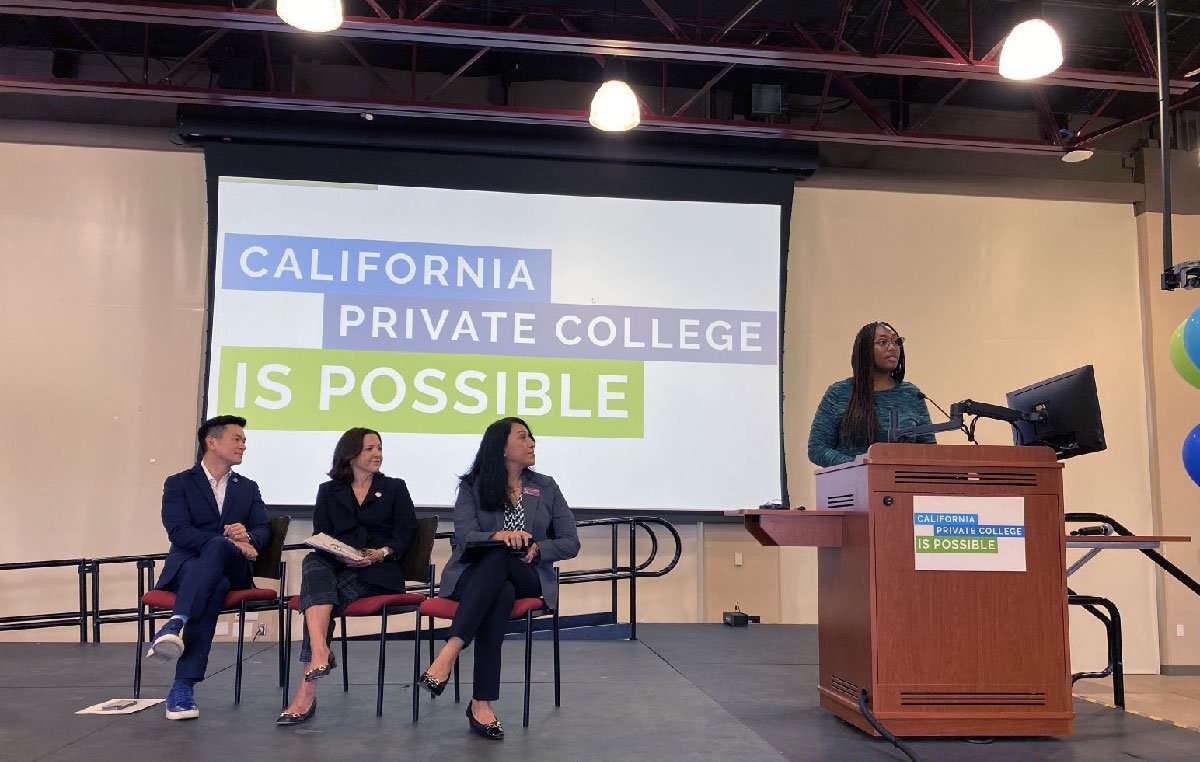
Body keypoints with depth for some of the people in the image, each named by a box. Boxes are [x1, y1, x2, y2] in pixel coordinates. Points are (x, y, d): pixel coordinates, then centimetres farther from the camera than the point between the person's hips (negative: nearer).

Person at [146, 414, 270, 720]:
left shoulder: (248, 488, 21)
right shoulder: (178, 484, 9)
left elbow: (263, 531, 8)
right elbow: (178, 532, -8)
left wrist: (246, 537, -18)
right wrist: (230, 542, -20)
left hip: (233, 570, 2)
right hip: (187, 566, -2)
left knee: (217, 546, -35)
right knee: (215, 585, -37)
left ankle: (175, 625, -48)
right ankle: (184, 685, -42)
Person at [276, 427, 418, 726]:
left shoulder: (394, 488, 16)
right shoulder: (329, 491, 19)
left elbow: (407, 532, 5)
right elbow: (320, 536, 8)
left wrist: (382, 552, -14)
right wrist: (341, 555, -13)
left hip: (380, 572, -2)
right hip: (336, 567, 2)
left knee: (322, 598, -30)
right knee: (313, 563, -34)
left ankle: (307, 691, -34)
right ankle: (320, 654, -51)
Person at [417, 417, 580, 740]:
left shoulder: (546, 488, 14)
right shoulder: (472, 486, 8)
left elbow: (570, 543, 8)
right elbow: (464, 537, -8)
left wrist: (537, 549, -12)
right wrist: (498, 536, -29)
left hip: (527, 577, 1)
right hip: (473, 574, -1)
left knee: (499, 558, -35)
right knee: (500, 595, -38)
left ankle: (450, 650, -45)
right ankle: (482, 704, -41)